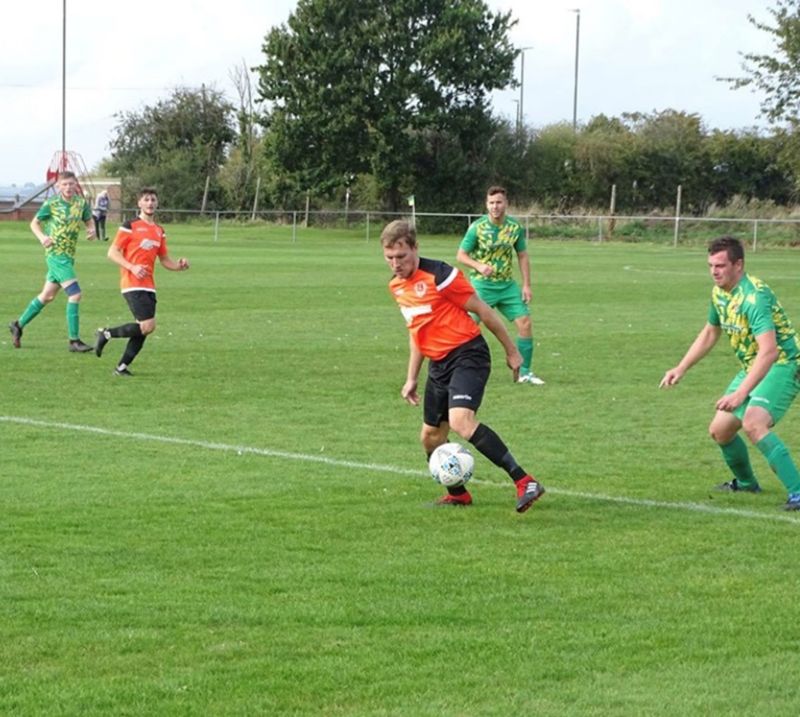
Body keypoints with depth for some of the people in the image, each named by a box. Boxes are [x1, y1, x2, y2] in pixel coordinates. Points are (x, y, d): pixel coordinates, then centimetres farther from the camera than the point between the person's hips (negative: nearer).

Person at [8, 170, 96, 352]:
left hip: (69, 255, 6)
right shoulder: (51, 204, -9)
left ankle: (18, 325, 32)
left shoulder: (81, 203, 3)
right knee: (74, 294, -15)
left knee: (47, 296, 16)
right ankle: (74, 340, -11)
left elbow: (89, 221, 16)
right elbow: (34, 223, 2)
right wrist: (42, 237, -17)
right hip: (56, 254, -6)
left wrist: (91, 230, -7)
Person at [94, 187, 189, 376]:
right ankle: (106, 334, -2)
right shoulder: (130, 226, -4)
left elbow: (164, 259, 22)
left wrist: (179, 266, 0)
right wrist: (132, 267, -19)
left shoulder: (159, 231, 16)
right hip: (132, 284, -7)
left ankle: (122, 367, 11)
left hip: (148, 286, 7)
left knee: (143, 329, 3)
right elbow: (112, 252, -6)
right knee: (148, 326, -17)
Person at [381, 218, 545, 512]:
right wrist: (411, 379, 22)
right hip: (439, 364, 9)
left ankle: (525, 483, -31)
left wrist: (511, 351, -3)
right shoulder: (397, 286, 10)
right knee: (430, 437, 11)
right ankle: (458, 495, 34)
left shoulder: (439, 275, -15)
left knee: (460, 420, -29)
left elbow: (483, 311, -8)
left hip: (467, 355, -9)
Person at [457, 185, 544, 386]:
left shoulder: (515, 227, -1)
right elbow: (461, 255, -7)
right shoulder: (477, 227, -11)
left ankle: (525, 372, 7)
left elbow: (522, 256, 9)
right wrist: (478, 266, -26)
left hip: (507, 285, 3)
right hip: (481, 285, -3)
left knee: (525, 322, -5)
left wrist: (526, 285, 3)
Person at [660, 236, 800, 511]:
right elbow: (710, 333, 22)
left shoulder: (754, 296, -27)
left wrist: (741, 393, -43)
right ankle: (746, 483, 40)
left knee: (753, 424, -31)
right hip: (752, 367, 9)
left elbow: (768, 351, -37)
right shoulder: (719, 293, 2)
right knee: (719, 430, 13)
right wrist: (680, 369, 17)